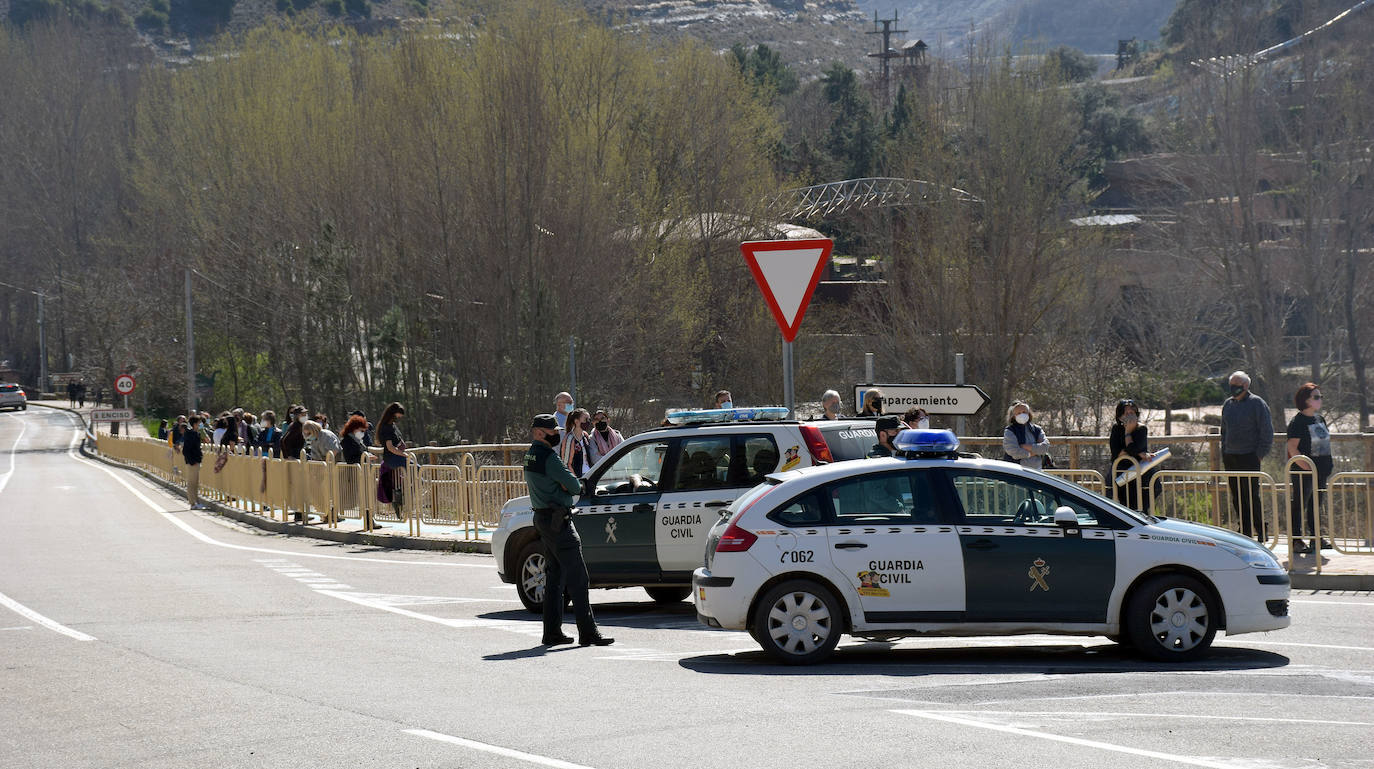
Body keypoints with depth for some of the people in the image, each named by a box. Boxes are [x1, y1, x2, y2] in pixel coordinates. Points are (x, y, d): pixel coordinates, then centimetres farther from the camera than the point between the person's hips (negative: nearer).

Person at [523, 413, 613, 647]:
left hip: (542, 519, 10)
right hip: (558, 520, -10)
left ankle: (552, 632, 14)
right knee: (577, 578, -10)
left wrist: (564, 485, -4)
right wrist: (573, 485, 5)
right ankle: (587, 633, -12)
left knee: (554, 577, 14)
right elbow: (574, 486, -16)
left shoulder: (531, 455, 14)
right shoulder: (548, 456, -17)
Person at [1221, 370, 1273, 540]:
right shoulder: (1228, 404, 15)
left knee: (1251, 496, -9)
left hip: (1249, 457, -6)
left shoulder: (1257, 404, -5)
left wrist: (1259, 454, -10)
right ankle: (1245, 531, 12)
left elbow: (1267, 431, -6)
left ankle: (1261, 533, -2)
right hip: (1230, 458, 6)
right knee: (1237, 498, 6)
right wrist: (1224, 453, 15)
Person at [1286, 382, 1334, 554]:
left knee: (1316, 504, 14)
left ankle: (1316, 538, 21)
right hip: (1303, 473, -8)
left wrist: (1327, 467, 14)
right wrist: (1307, 467, -20)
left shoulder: (1320, 419, 13)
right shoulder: (1297, 421, -12)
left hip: (1321, 471, 8)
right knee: (1299, 505, -4)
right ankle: (1296, 541, 0)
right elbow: (1292, 448, -16)